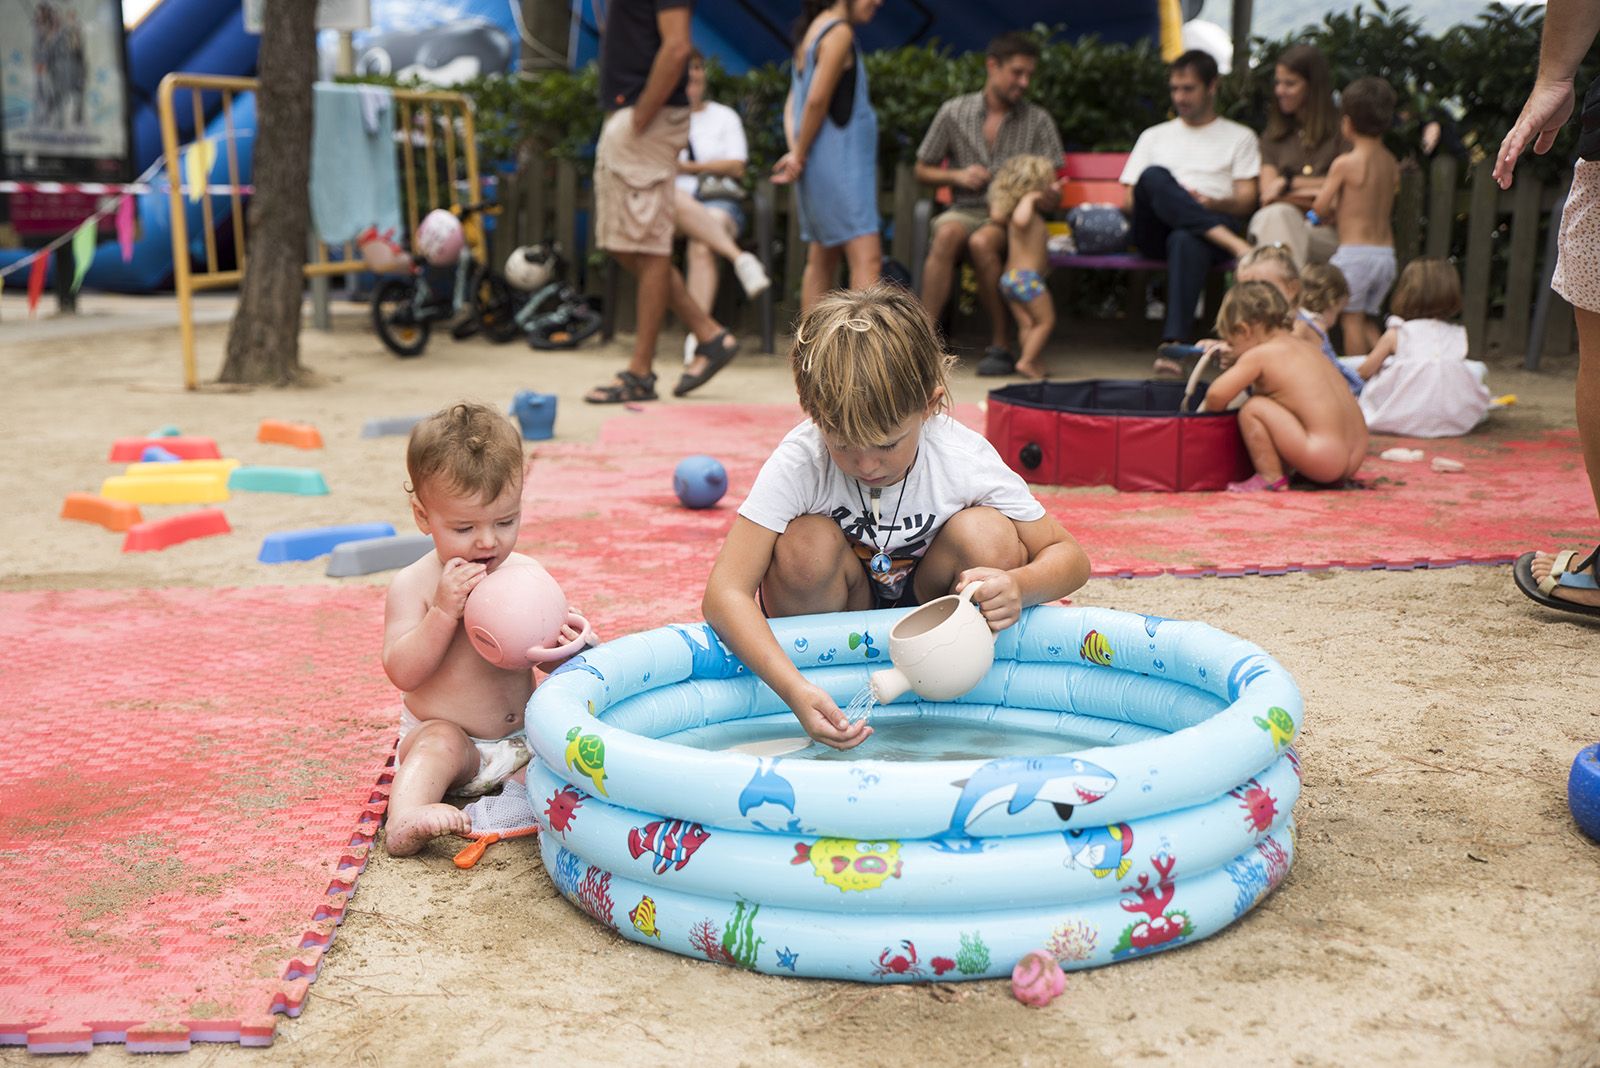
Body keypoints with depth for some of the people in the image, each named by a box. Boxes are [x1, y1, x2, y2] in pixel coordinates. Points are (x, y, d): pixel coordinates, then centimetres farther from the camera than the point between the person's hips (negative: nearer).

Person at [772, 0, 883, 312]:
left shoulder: (813, 32, 18)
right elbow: (817, 100, -16)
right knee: (867, 257, -15)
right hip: (838, 161, -10)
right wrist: (799, 156, -7)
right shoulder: (840, 32, -11)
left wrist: (796, 152, 1)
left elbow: (792, 102, 14)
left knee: (822, 259, 12)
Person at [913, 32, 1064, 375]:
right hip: (965, 210, 1)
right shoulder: (954, 112, 6)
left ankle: (1000, 346, -26)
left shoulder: (1038, 121, 6)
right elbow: (922, 171, 13)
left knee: (982, 242, -36)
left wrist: (1050, 197, -21)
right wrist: (957, 176, -6)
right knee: (947, 234, -36)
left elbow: (1052, 190, 4)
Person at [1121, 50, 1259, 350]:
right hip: (1155, 233, 2)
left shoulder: (1239, 137, 24)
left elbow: (1246, 201, 11)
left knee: (1185, 240, -41)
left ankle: (1175, 340, -53)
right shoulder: (1154, 136, 31)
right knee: (1154, 176, -31)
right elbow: (1130, 201, 20)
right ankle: (1233, 243, -40)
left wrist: (1213, 204, -12)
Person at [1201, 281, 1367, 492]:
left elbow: (1217, 395, -9)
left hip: (1323, 456, -8)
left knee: (1252, 409, -6)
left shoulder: (1258, 356, -4)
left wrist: (1206, 410, 13)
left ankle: (1271, 478, -1)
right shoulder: (1307, 347, 19)